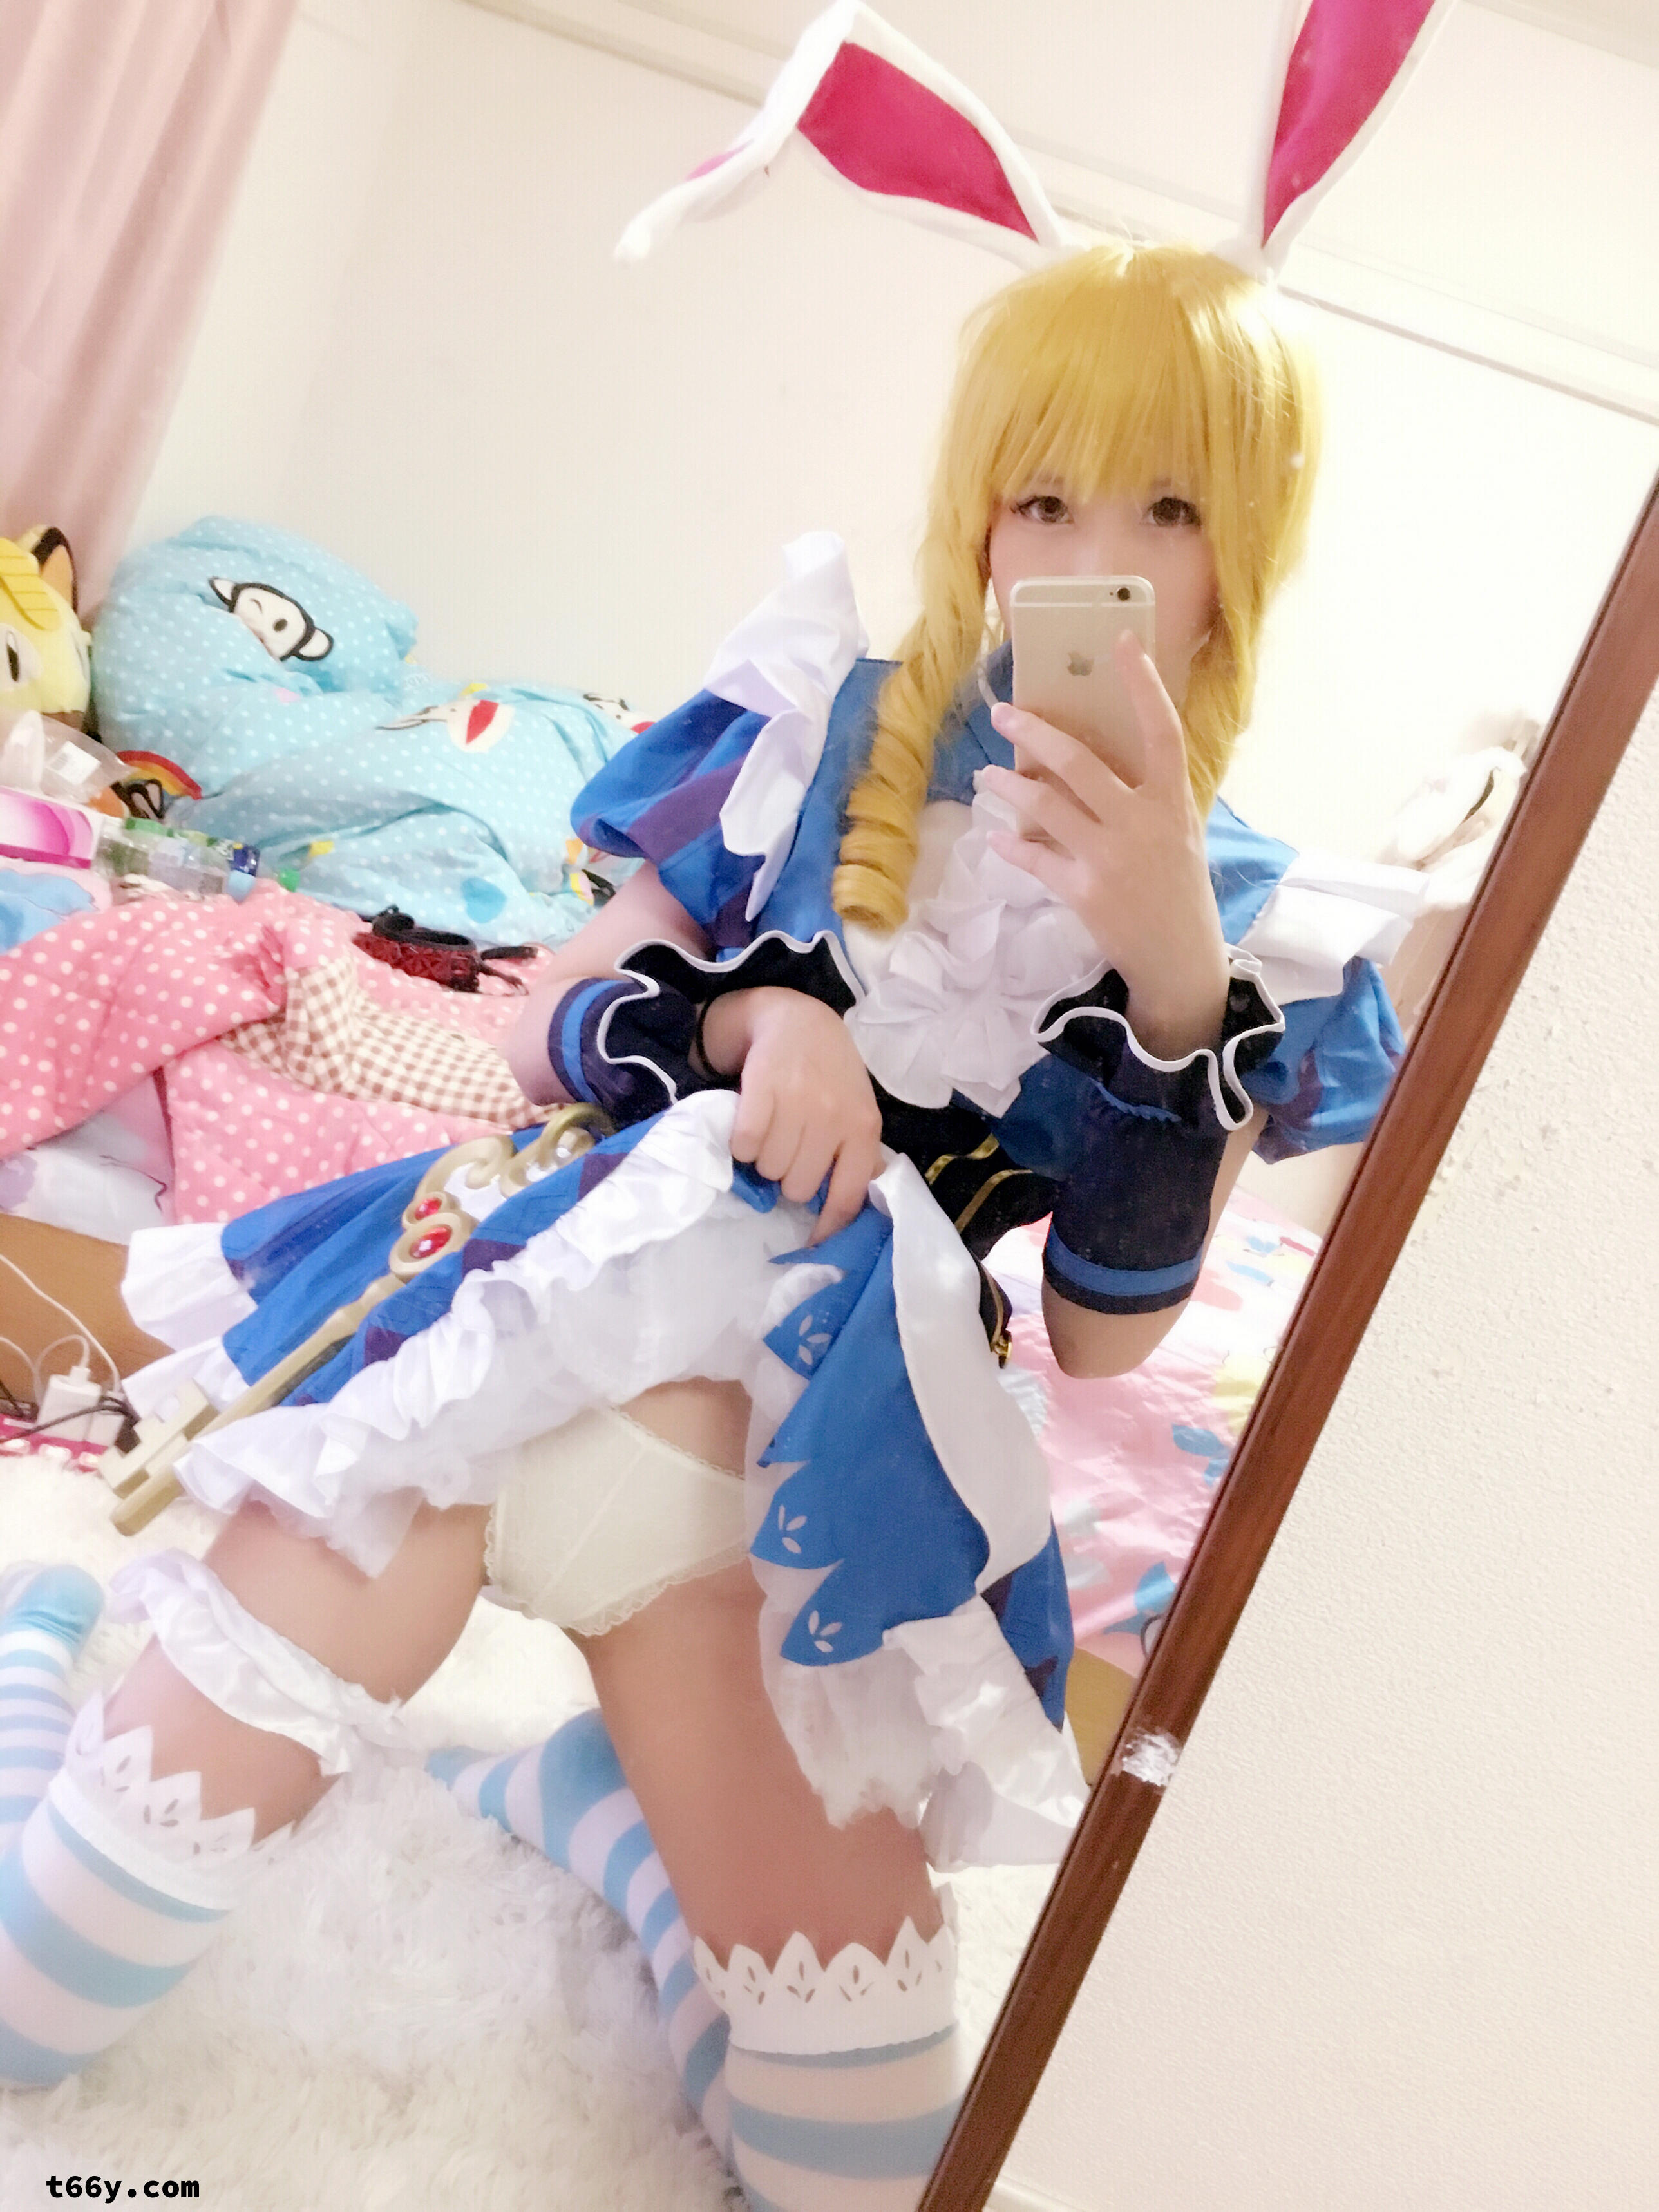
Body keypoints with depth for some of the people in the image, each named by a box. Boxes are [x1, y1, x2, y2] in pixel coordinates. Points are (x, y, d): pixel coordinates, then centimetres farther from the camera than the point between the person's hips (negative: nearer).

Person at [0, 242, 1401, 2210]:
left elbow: (1106, 1337, -4)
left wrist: (1172, 975, -15)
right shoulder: (833, 736, 5)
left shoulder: (1234, 920, 6)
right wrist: (745, 1016, -14)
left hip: (852, 1418, 1)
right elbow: (547, 1031, 7)